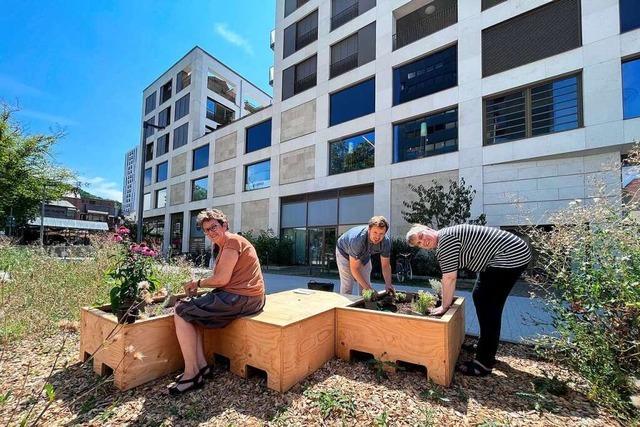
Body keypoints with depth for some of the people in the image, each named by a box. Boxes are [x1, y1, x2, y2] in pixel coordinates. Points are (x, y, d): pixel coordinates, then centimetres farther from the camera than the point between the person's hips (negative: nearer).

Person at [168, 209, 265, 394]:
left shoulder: (232, 241, -11)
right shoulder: (224, 245, 21)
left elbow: (222, 279, -17)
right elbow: (221, 279, 15)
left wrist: (198, 283, -1)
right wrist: (199, 285, 1)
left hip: (242, 298, -11)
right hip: (240, 296, 11)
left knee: (182, 311, -6)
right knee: (191, 309, 17)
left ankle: (192, 374, -1)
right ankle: (201, 365, 13)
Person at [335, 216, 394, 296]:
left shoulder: (386, 241, -27)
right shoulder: (357, 239, -42)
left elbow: (385, 265, -13)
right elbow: (354, 269, -34)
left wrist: (388, 284, -26)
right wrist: (368, 288, -35)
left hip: (365, 255, 5)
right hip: (345, 253, -4)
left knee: (366, 285, 2)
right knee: (347, 285, -10)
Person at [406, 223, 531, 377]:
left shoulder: (445, 239, -19)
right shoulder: (441, 244, 10)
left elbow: (450, 278, -19)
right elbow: (449, 276, 17)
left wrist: (444, 306, -9)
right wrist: (447, 299, 16)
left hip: (510, 257, -10)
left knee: (486, 303, -10)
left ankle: (484, 363, -1)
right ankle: (489, 351, 26)